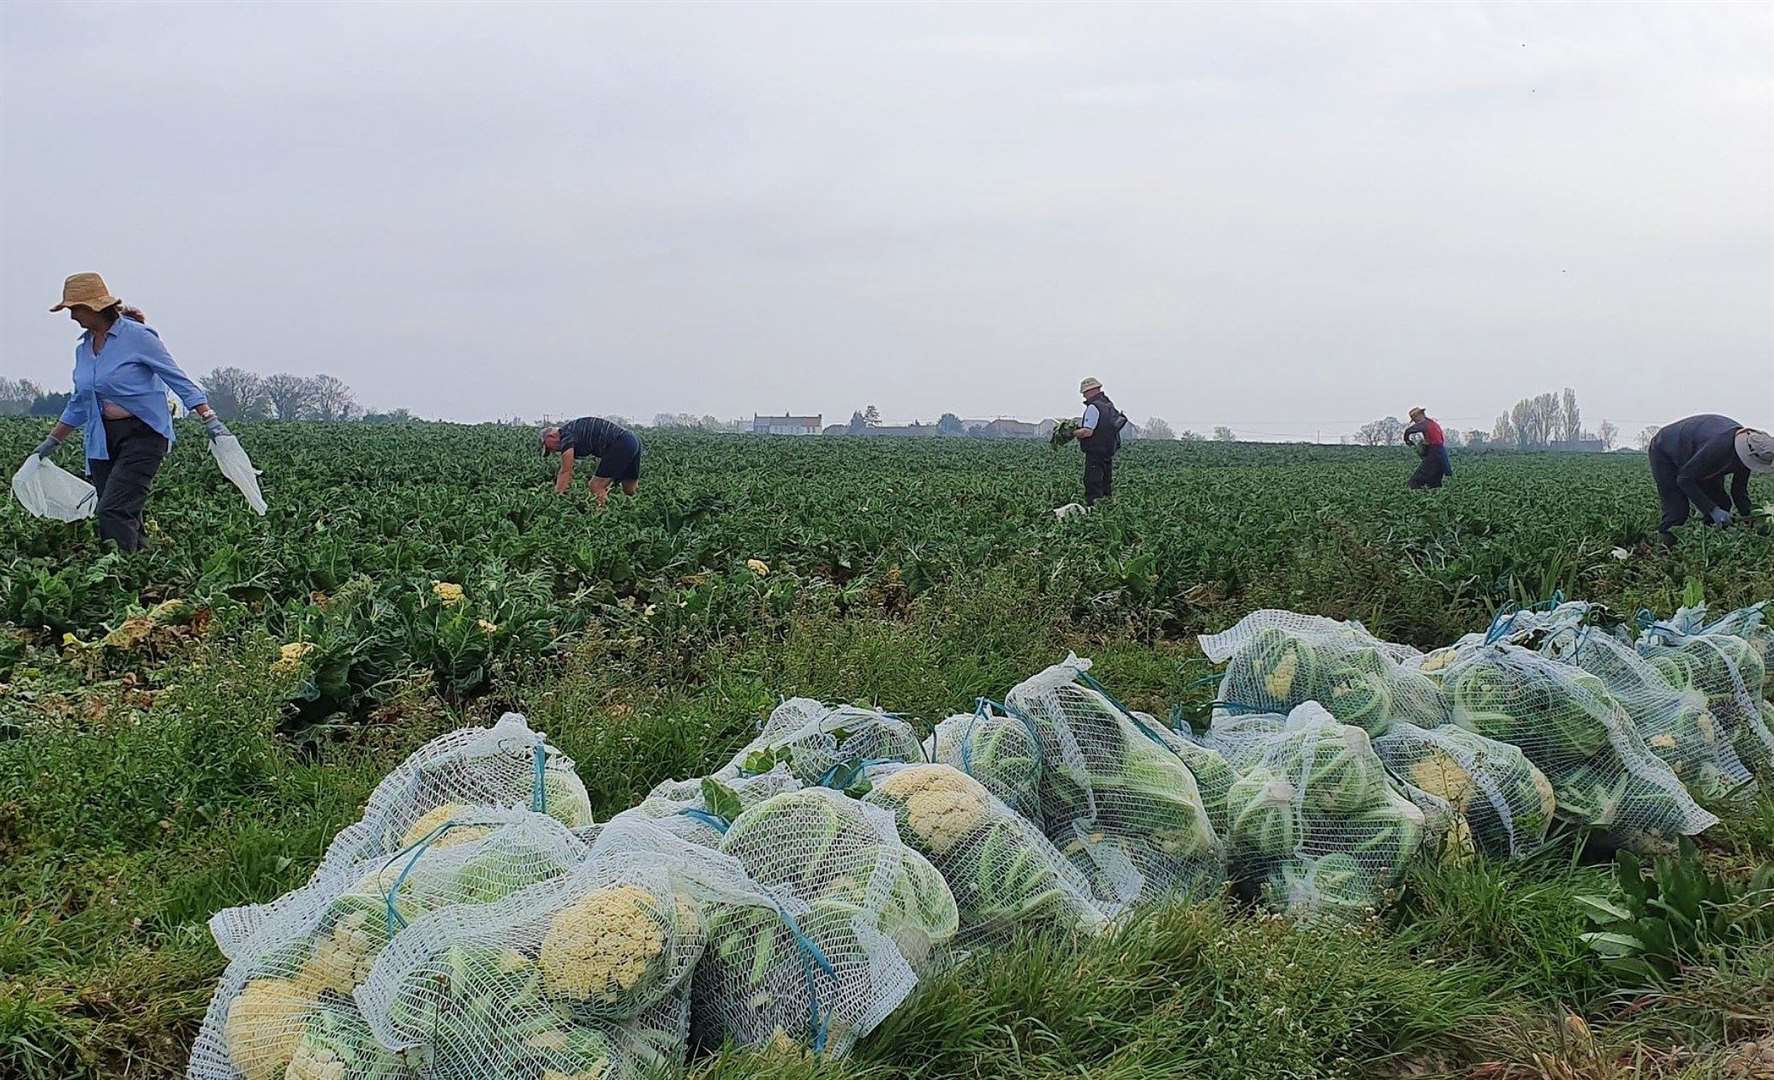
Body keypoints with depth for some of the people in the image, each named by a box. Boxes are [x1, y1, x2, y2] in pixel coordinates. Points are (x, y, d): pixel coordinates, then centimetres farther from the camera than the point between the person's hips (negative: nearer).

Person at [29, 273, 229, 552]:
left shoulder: (136, 335, -9)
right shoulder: (83, 348, 13)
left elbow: (178, 379, -8)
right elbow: (79, 403, 25)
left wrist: (210, 420, -15)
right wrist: (52, 442, 29)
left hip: (143, 434, -7)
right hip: (102, 441, 7)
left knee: (114, 511, -18)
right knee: (127, 518, 2)